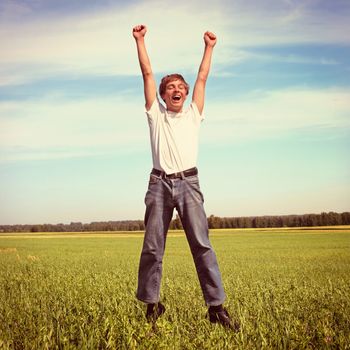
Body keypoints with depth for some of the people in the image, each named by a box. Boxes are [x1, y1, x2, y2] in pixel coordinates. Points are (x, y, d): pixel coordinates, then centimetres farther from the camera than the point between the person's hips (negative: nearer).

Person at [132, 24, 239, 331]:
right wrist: (140, 41, 15)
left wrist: (209, 47, 24)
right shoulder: (156, 115, 16)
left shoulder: (193, 115, 18)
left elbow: (202, 78, 21)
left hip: (188, 183, 0)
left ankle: (216, 306, -6)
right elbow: (148, 74, 15)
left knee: (202, 244, -8)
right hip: (159, 183, 0)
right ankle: (152, 305, 13)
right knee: (152, 247, 2)